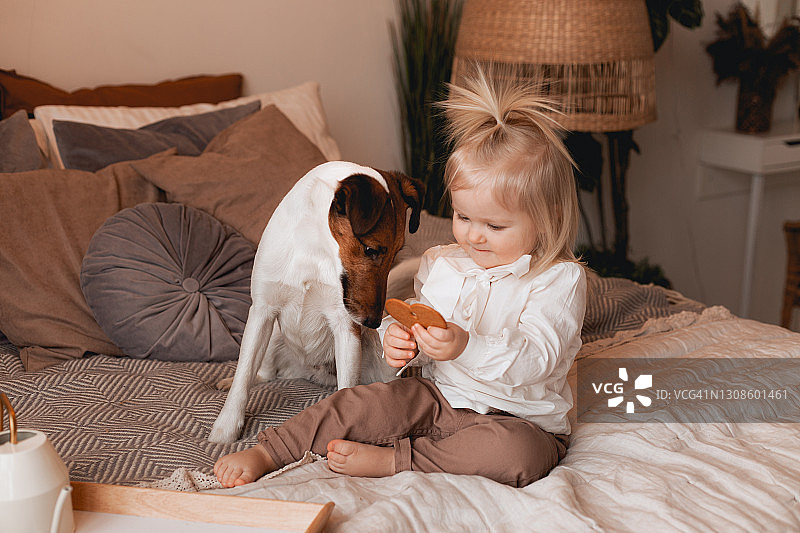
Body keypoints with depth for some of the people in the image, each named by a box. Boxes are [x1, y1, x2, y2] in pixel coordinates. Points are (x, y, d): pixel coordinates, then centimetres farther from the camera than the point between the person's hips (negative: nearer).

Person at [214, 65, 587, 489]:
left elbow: (536, 360, -24)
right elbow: (416, 322, 15)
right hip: (438, 398, 4)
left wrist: (467, 347, -40)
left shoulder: (559, 280, -12)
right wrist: (397, 340, -10)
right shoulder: (440, 264, 5)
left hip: (522, 419, -4)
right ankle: (265, 453, -6)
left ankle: (391, 459, -25)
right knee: (364, 402, -18)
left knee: (519, 454, -36)